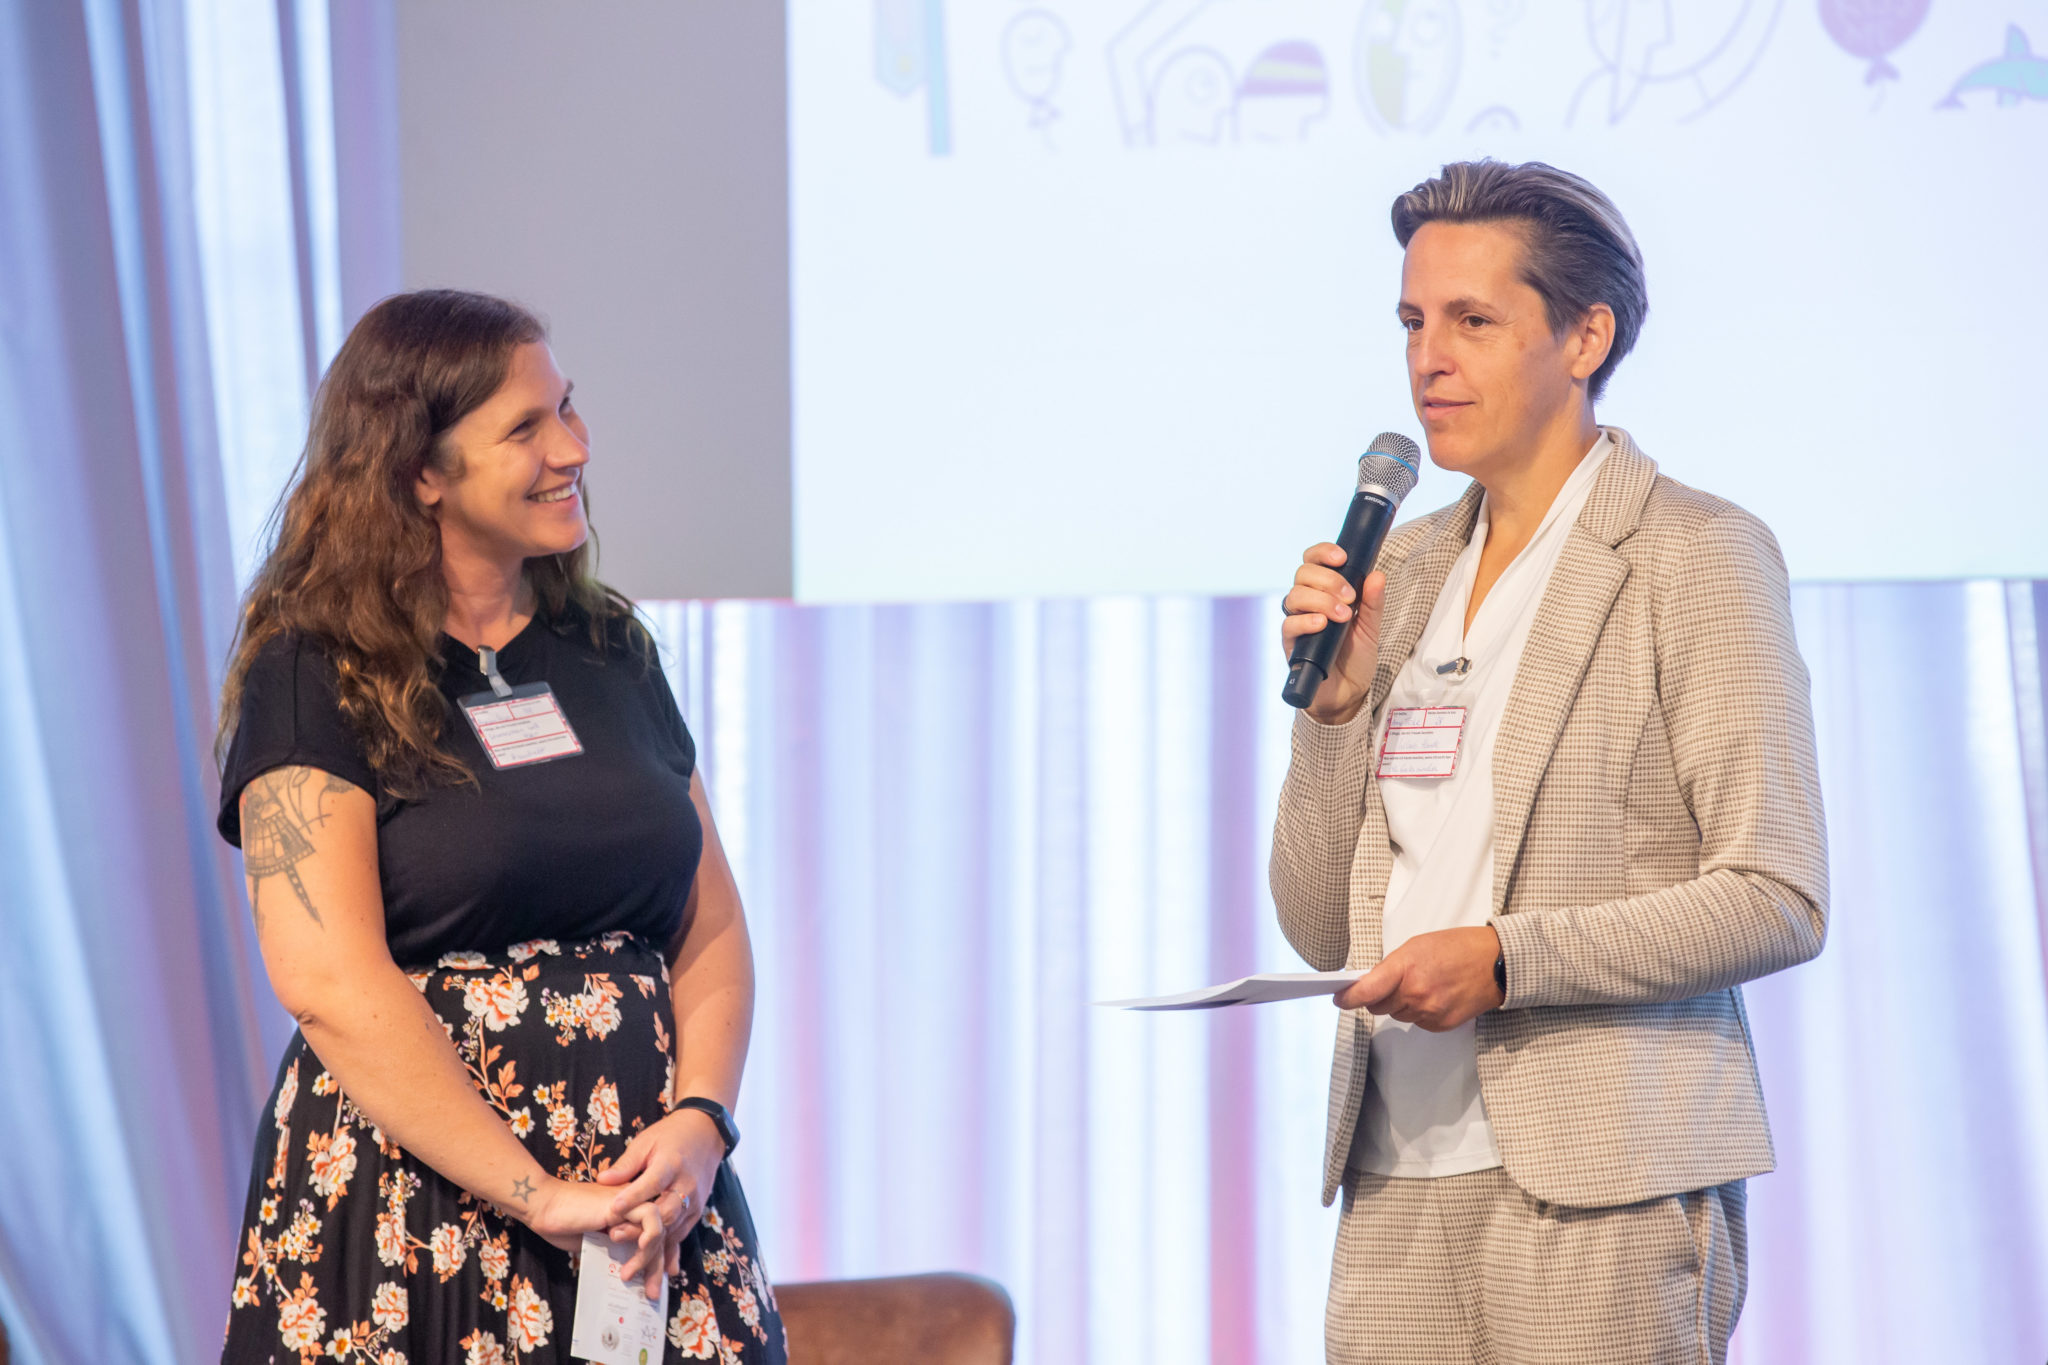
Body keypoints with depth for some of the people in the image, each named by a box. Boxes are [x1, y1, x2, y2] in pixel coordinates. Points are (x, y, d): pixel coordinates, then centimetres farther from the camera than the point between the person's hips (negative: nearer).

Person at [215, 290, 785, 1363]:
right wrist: (537, 1196, -18)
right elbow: (328, 981, -15)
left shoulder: (610, 649, 13)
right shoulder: (313, 679, -5)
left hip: (645, 1189, 5)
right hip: (410, 1214, -4)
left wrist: (700, 1124, -7)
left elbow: (712, 930, 12)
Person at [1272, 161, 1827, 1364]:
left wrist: (1505, 958, -17)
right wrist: (1335, 702, 0)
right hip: (1401, 1179, 5)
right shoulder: (1409, 568, 16)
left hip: (1605, 1184, -5)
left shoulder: (1699, 556, -2)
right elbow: (1322, 929, 15)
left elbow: (1778, 900, -9)